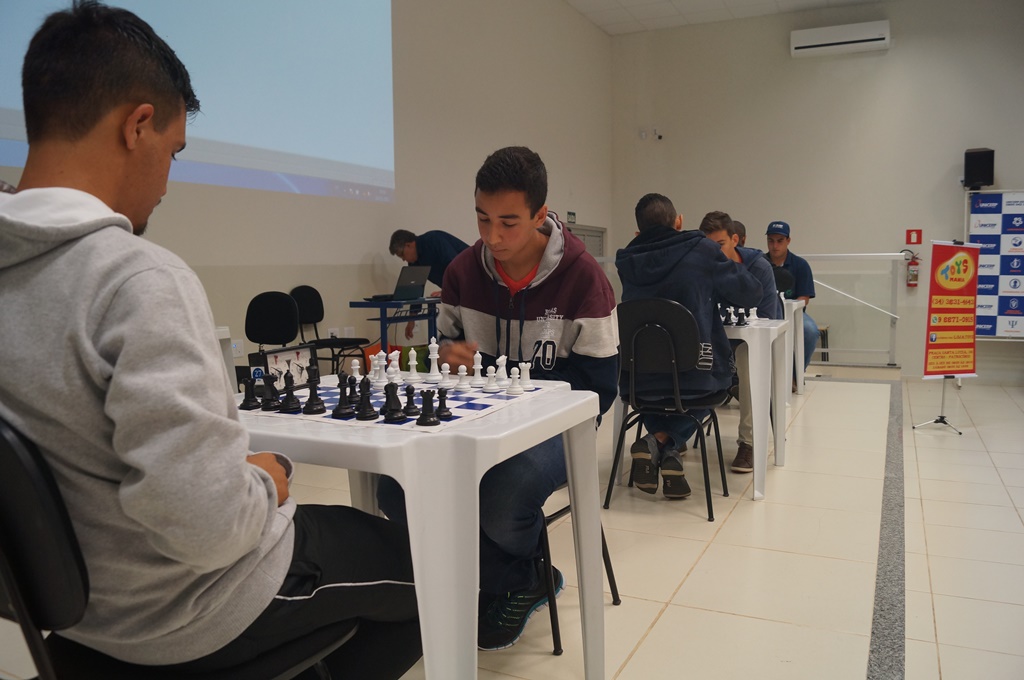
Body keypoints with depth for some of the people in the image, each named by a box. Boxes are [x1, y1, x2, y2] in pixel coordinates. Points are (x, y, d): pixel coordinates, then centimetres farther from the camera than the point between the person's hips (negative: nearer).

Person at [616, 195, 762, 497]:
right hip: (697, 377, -3)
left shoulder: (627, 261, 3)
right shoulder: (702, 250, -5)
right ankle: (666, 443, 6)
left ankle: (658, 442, 12)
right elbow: (750, 294, 3)